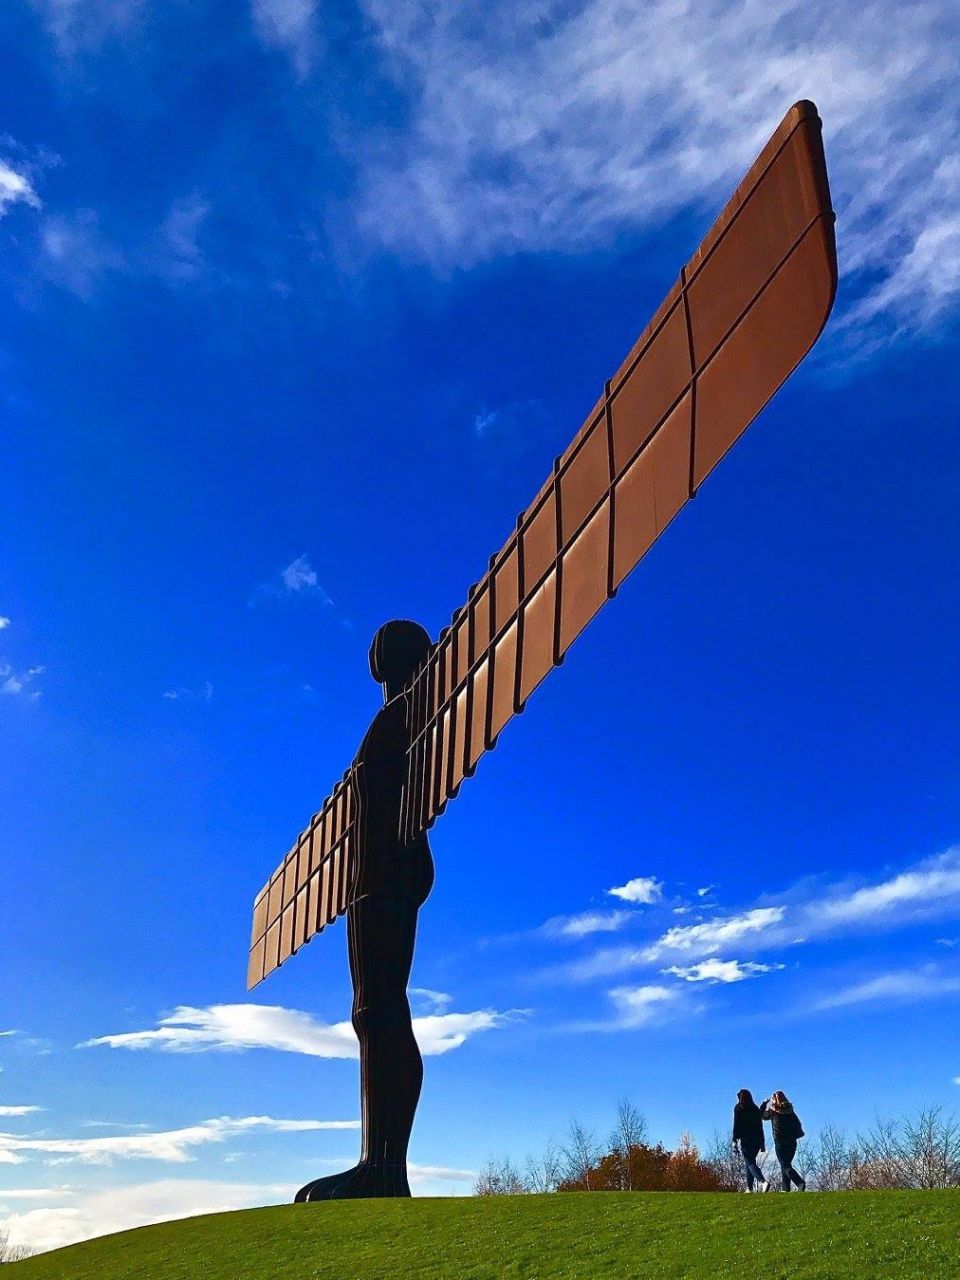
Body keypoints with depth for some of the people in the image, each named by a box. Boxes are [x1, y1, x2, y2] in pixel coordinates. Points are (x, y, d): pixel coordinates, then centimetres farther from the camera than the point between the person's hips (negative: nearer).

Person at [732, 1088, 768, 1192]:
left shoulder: (739, 1108, 1)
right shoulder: (756, 1108, 16)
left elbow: (736, 1124, -6)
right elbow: (760, 1126, 15)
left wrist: (734, 1140, -6)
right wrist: (762, 1143, 17)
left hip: (746, 1139, -6)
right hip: (757, 1140, 6)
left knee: (749, 1163, -8)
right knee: (749, 1162, 15)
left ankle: (763, 1181, -28)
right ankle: (749, 1187, 10)